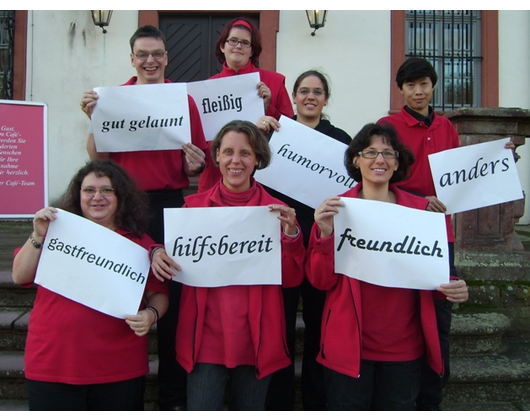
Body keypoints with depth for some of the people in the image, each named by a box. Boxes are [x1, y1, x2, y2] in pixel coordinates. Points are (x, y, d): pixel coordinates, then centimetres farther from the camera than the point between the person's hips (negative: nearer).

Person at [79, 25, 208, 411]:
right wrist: (95, 119, -10)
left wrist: (195, 164, -14)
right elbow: (97, 159, 3)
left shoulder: (184, 100, 5)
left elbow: (195, 161, 7)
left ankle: (174, 394, 20)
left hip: (169, 206, 0)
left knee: (173, 298, 4)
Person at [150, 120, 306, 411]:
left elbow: (292, 278, -3)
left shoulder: (275, 211, -1)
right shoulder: (194, 205, 0)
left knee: (249, 406, 17)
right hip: (205, 337, 0)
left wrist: (291, 234, -17)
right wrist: (158, 254, -13)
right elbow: (178, 261, 9)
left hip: (256, 339, 1)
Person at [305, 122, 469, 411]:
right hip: (349, 344, -1)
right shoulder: (336, 208, -3)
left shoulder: (419, 209, 1)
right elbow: (321, 280, -6)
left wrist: (453, 288, -9)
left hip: (404, 347, 2)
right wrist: (325, 233, -21)